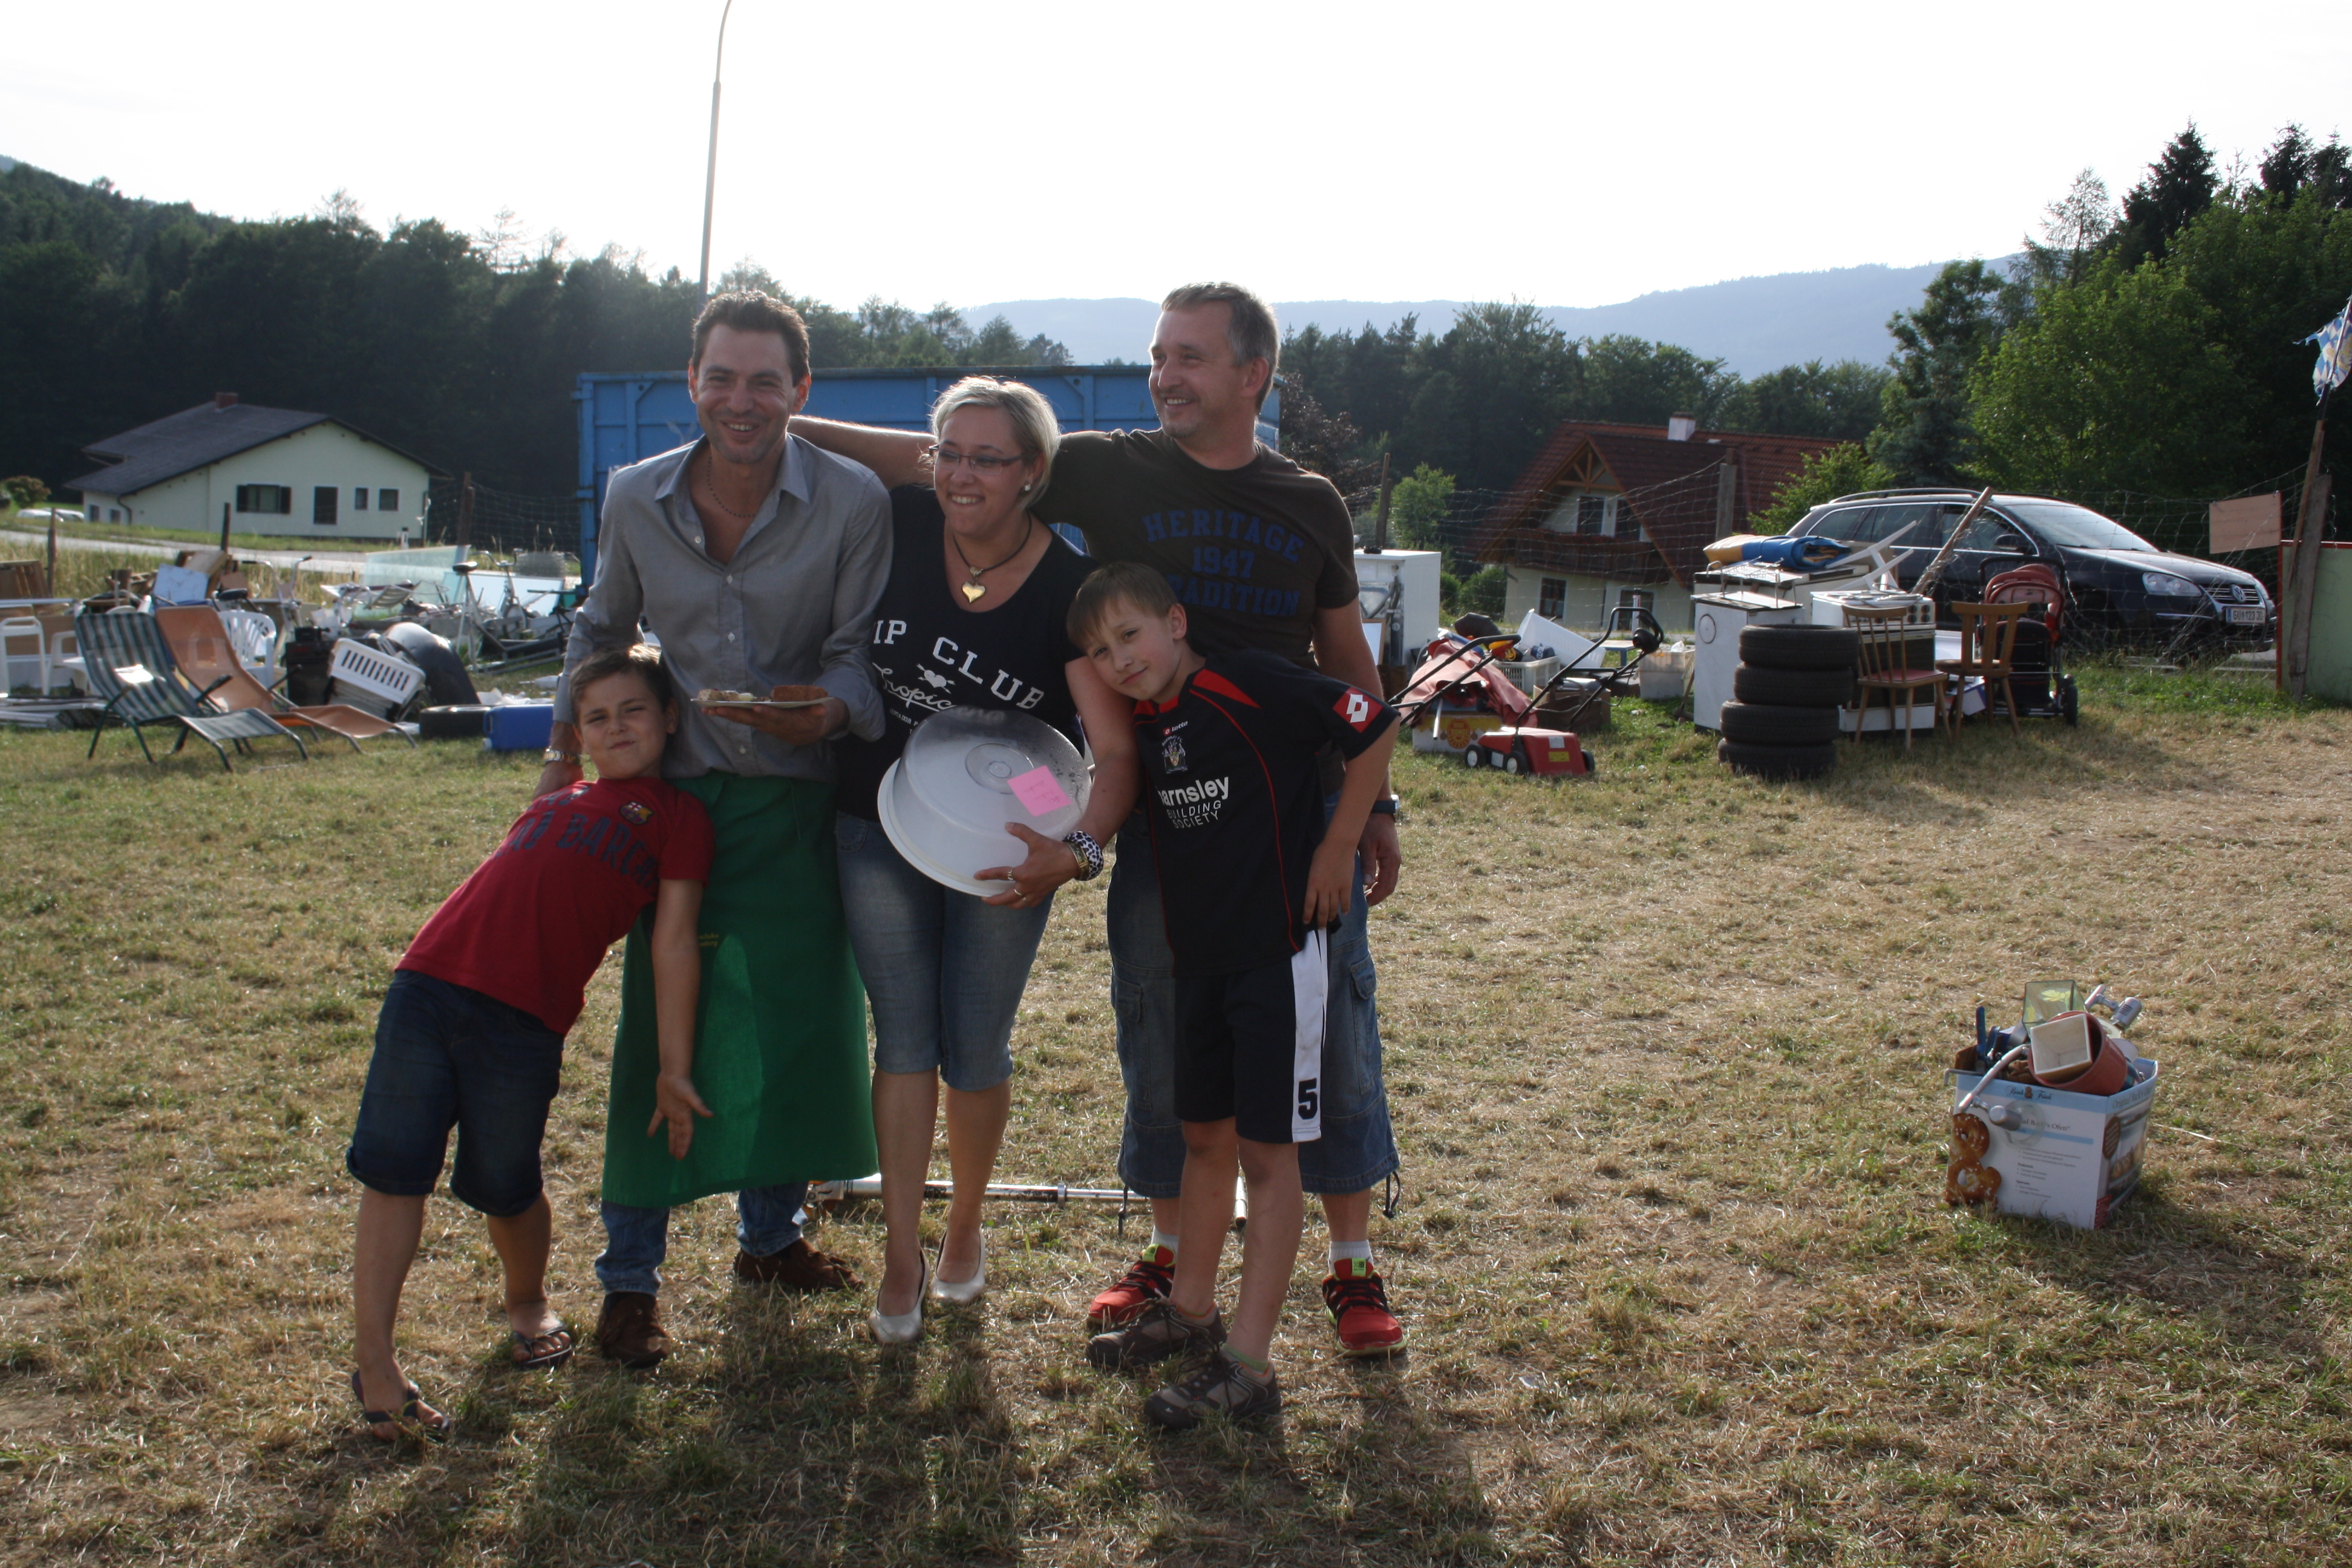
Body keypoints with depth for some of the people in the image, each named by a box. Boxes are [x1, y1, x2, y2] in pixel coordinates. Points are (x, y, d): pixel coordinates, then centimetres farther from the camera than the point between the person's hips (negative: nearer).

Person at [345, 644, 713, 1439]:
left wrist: (675, 1069, 0)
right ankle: (374, 1361, 8)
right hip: (428, 985, 5)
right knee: (394, 1169, 0)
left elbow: (674, 940, 2)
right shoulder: (558, 800, 24)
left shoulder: (676, 814, 8)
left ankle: (528, 1303, 35)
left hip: (525, 1019, -4)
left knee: (504, 1189, 5)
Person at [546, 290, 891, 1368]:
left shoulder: (853, 502, -9)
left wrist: (831, 710, -27)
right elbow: (601, 630, 16)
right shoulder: (636, 498, 0)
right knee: (661, 1025, -3)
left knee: (799, 1017, 8)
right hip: (677, 792, 1)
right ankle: (630, 1276, 8)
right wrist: (564, 753, 11)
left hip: (799, 801, 0)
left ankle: (771, 1235, 29)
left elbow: (862, 652, -6)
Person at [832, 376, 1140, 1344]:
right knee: (904, 1038, 6)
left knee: (975, 1047, 8)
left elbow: (1116, 749, -25)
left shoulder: (1070, 590, -18)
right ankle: (902, 1257, 16)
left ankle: (965, 1227, 33)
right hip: (879, 829, 2)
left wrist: (1077, 850, -40)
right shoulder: (900, 526, -10)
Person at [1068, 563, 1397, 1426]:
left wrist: (1337, 847, -11)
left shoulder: (1252, 684, -17)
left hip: (1278, 949, -7)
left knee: (1266, 1149, -1)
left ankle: (1247, 1364, 4)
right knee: (1204, 1136, 18)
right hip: (1198, 953, 7)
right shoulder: (1141, 726, 5)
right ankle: (1190, 1310, 35)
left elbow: (1373, 728, -13)